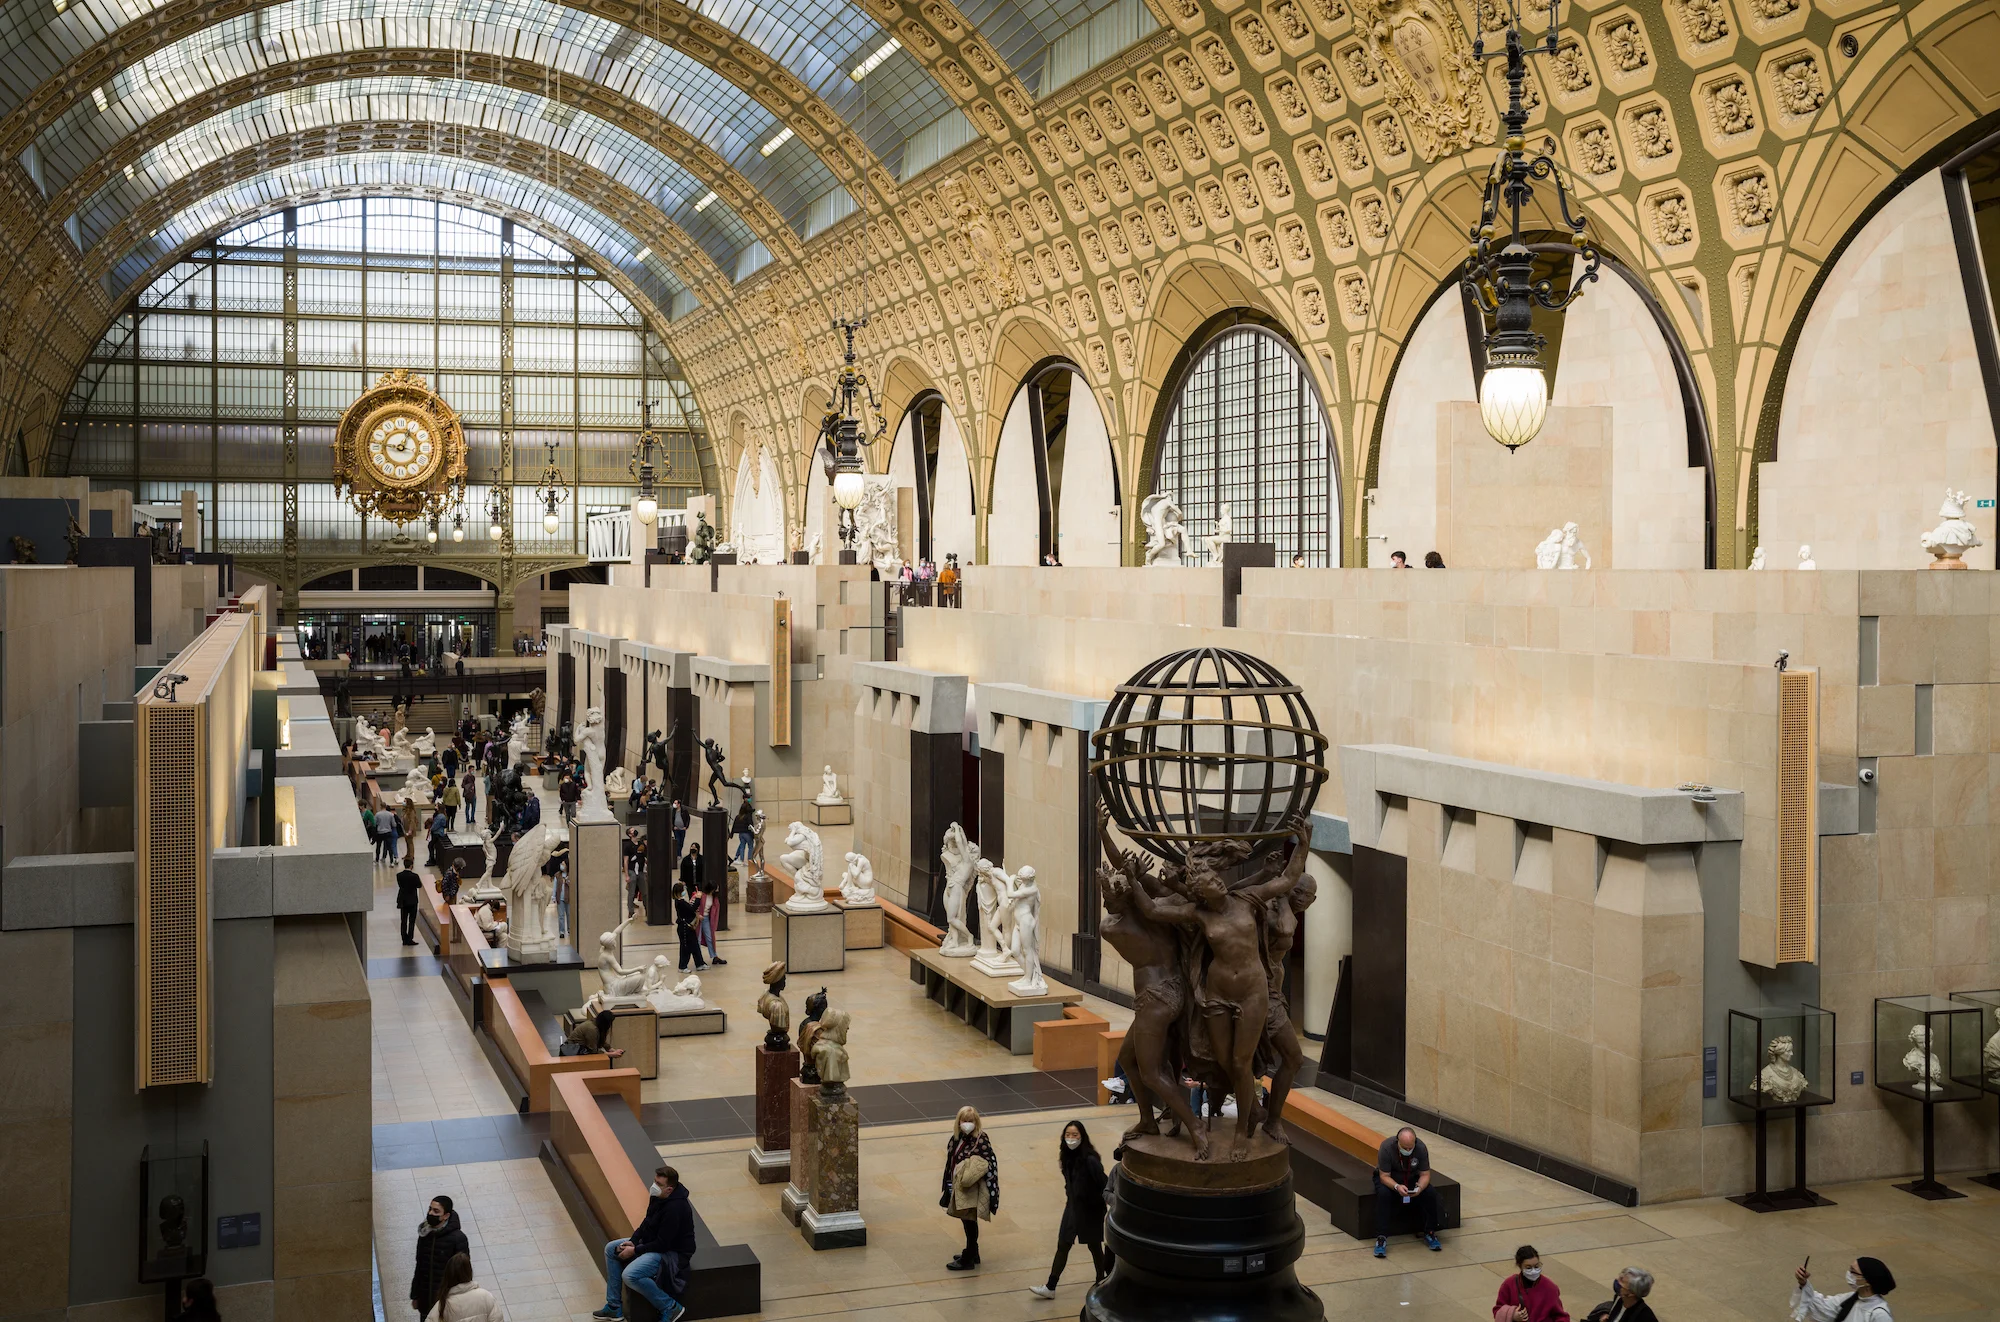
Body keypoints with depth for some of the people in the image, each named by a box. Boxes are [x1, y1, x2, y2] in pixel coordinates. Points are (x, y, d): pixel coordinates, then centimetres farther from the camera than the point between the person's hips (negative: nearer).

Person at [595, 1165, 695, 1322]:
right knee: (611, 1249, 10)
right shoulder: (658, 1196, -4)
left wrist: (635, 1250, -17)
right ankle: (614, 1306, 17)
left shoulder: (675, 1208, -32)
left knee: (630, 1275, -26)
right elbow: (647, 1222, 10)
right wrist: (633, 1241, -4)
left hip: (672, 1252, -10)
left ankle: (670, 1307, -9)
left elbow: (663, 1244, -26)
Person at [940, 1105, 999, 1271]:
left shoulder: (981, 1140, -18)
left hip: (973, 1189, -7)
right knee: (966, 1221, 19)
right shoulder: (956, 1138, 3)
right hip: (959, 1186, 7)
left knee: (969, 1222, 2)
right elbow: (950, 1162, 11)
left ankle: (968, 1260, 12)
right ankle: (972, 1253, 34)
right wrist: (950, 1185, 12)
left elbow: (990, 1164, -16)